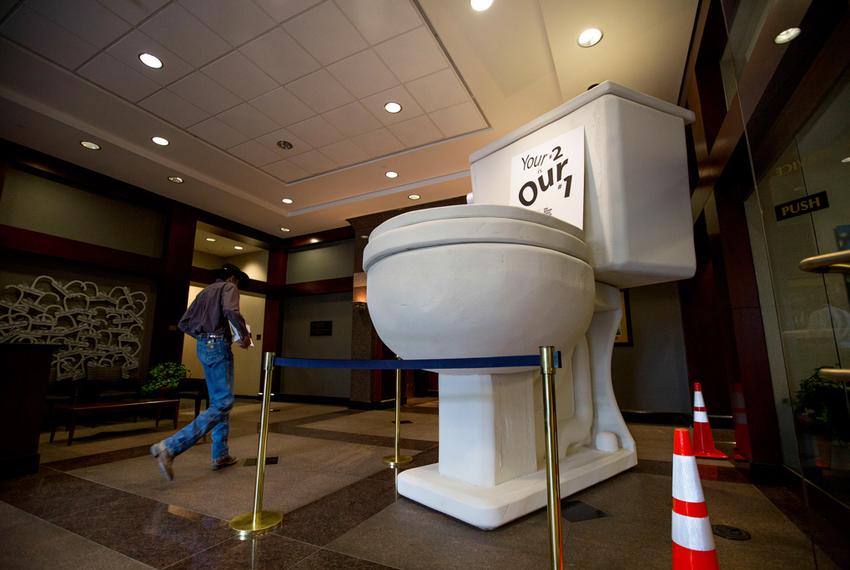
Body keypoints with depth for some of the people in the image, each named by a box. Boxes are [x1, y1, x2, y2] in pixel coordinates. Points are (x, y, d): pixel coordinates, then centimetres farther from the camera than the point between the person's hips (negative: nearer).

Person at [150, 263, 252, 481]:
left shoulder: (204, 292, 21)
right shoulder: (229, 287, -2)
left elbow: (183, 323, 17)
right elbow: (231, 311, -24)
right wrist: (244, 335, -12)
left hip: (203, 347, 9)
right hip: (219, 346, -9)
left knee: (217, 401, 14)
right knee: (223, 402, -8)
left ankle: (220, 455, 19)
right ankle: (170, 447, -17)